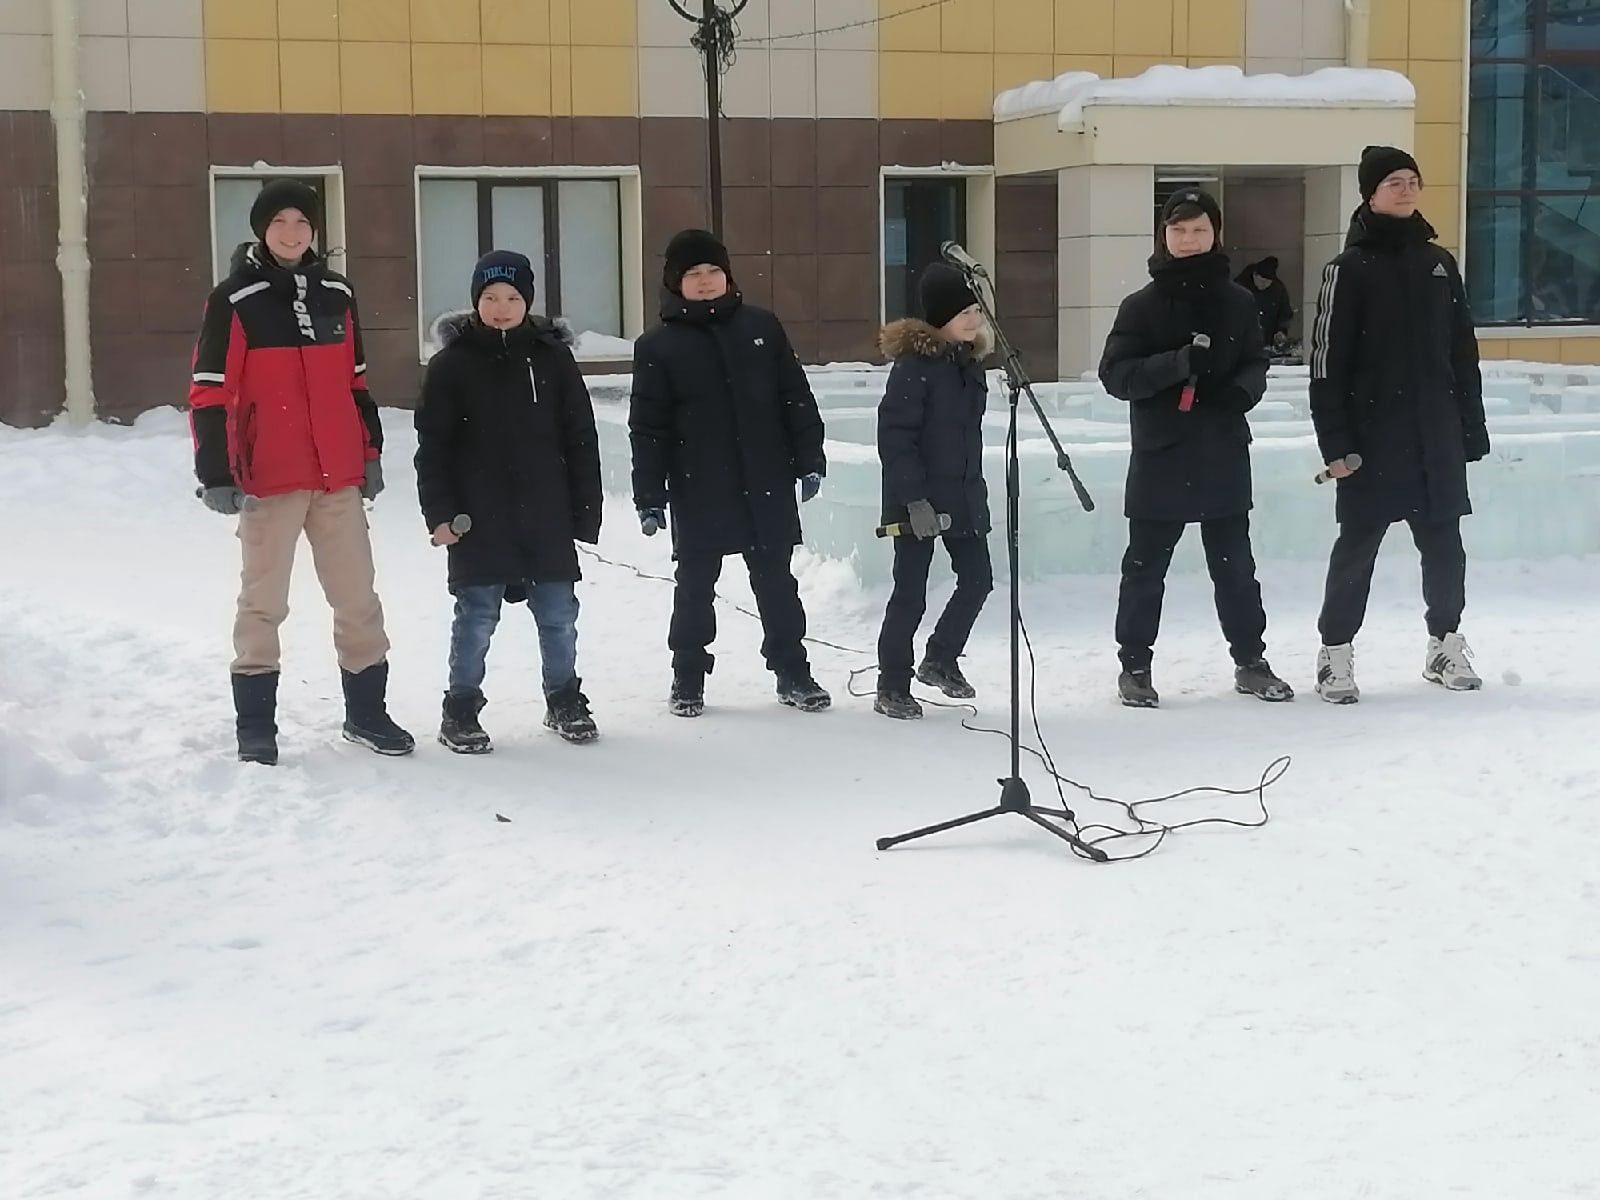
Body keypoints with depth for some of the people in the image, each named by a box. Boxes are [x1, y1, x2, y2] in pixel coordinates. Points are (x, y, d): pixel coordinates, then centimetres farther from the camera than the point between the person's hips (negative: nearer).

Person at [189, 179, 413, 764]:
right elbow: (210, 394, -8)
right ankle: (256, 727, 11)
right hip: (270, 479, -4)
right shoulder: (235, 299, -5)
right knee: (264, 602, 3)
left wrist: (371, 453, 16)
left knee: (357, 598, 9)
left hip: (338, 478, 4)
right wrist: (217, 475, -13)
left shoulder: (336, 294, 10)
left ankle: (367, 712, 21)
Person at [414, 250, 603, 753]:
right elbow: (432, 446, 0)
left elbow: (581, 441, 6)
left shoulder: (553, 358, 3)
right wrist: (439, 513, -7)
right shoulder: (452, 364, 0)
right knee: (476, 618, 2)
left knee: (559, 615, 8)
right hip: (478, 522, -2)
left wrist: (586, 513, 4)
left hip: (546, 520, 2)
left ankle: (565, 701, 25)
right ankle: (461, 711, 15)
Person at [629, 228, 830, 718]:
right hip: (699, 493, -2)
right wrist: (649, 497, -6)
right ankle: (688, 678, 18)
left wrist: (810, 462, 3)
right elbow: (648, 428, -2)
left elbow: (796, 399, 7)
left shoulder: (761, 327, 5)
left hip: (766, 485, 2)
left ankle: (792, 672, 19)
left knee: (776, 580, 10)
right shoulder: (658, 346, -1)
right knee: (695, 584, 7)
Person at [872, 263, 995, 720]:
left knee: (978, 580, 10)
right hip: (918, 500, -8)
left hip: (963, 494, 8)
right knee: (911, 595, -1)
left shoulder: (969, 359, 9)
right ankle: (892, 688, 12)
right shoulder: (915, 362, -15)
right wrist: (914, 498, -22)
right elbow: (894, 435, -18)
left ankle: (941, 660, 31)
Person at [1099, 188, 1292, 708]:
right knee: (1145, 567, 3)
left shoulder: (1236, 303, 7)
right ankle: (1135, 665, 14)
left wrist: (1240, 391, -10)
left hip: (1224, 455, 2)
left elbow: (1256, 364, 13)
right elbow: (1115, 373, -7)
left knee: (1235, 565, 9)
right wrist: (1180, 362, -21)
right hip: (1160, 456, -2)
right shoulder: (1142, 305, -1)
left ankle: (1250, 660, 20)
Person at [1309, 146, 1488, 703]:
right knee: (1358, 543, -1)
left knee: (1444, 542, 9)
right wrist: (1335, 442, -13)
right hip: (1373, 434, -4)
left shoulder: (1438, 263, 12)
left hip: (1437, 434, 4)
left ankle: (1446, 644, 23)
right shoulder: (1350, 268, -3)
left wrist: (1472, 426, 11)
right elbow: (1327, 363, -7)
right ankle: (1336, 654, 8)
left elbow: (1464, 353, 15)